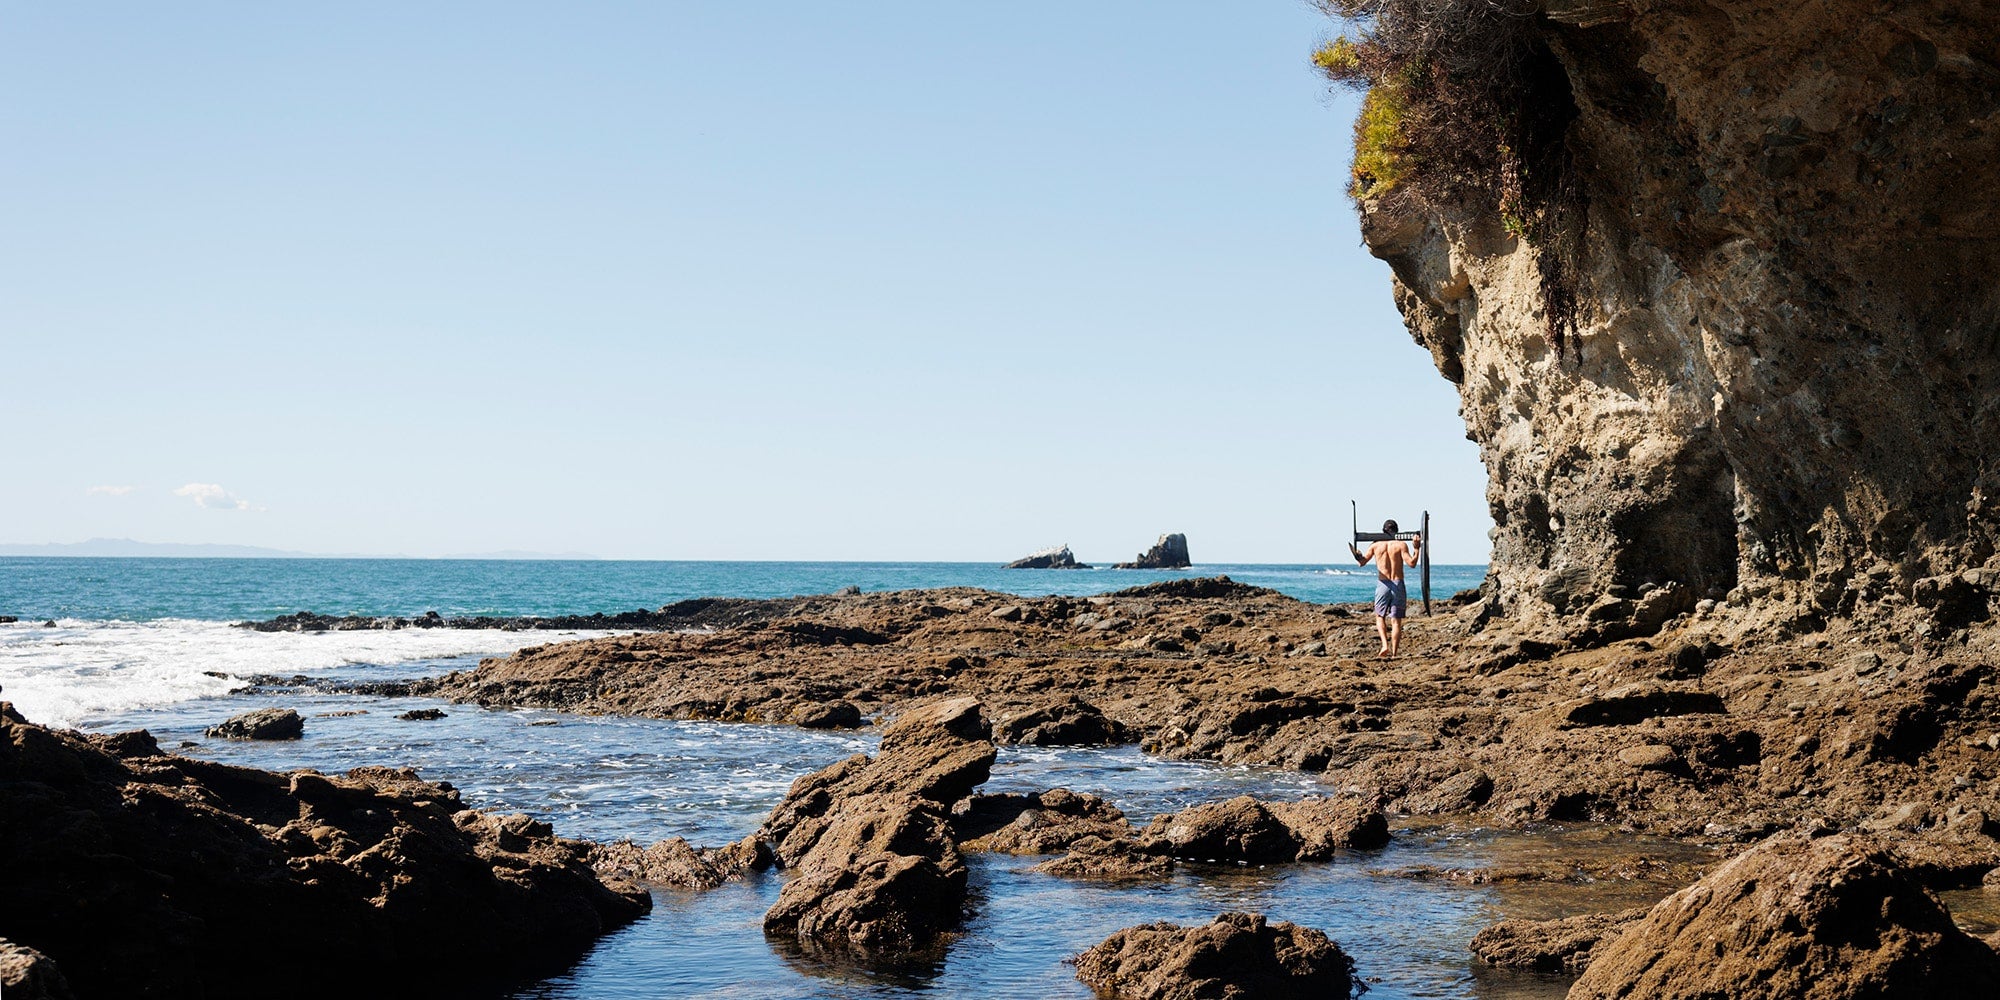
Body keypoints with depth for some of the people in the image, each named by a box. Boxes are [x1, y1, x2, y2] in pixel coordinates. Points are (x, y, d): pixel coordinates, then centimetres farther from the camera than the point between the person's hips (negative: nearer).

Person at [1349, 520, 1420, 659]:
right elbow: (1411, 563, -13)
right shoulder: (1401, 545, -4)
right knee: (1396, 621, 4)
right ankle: (1394, 654, 2)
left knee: (1380, 616, 18)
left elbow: (1361, 562, 3)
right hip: (1398, 585, -1)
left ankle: (1385, 646, -3)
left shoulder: (1375, 545, 2)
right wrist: (1416, 549, -6)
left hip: (1382, 584, 1)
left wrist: (1357, 555, 15)